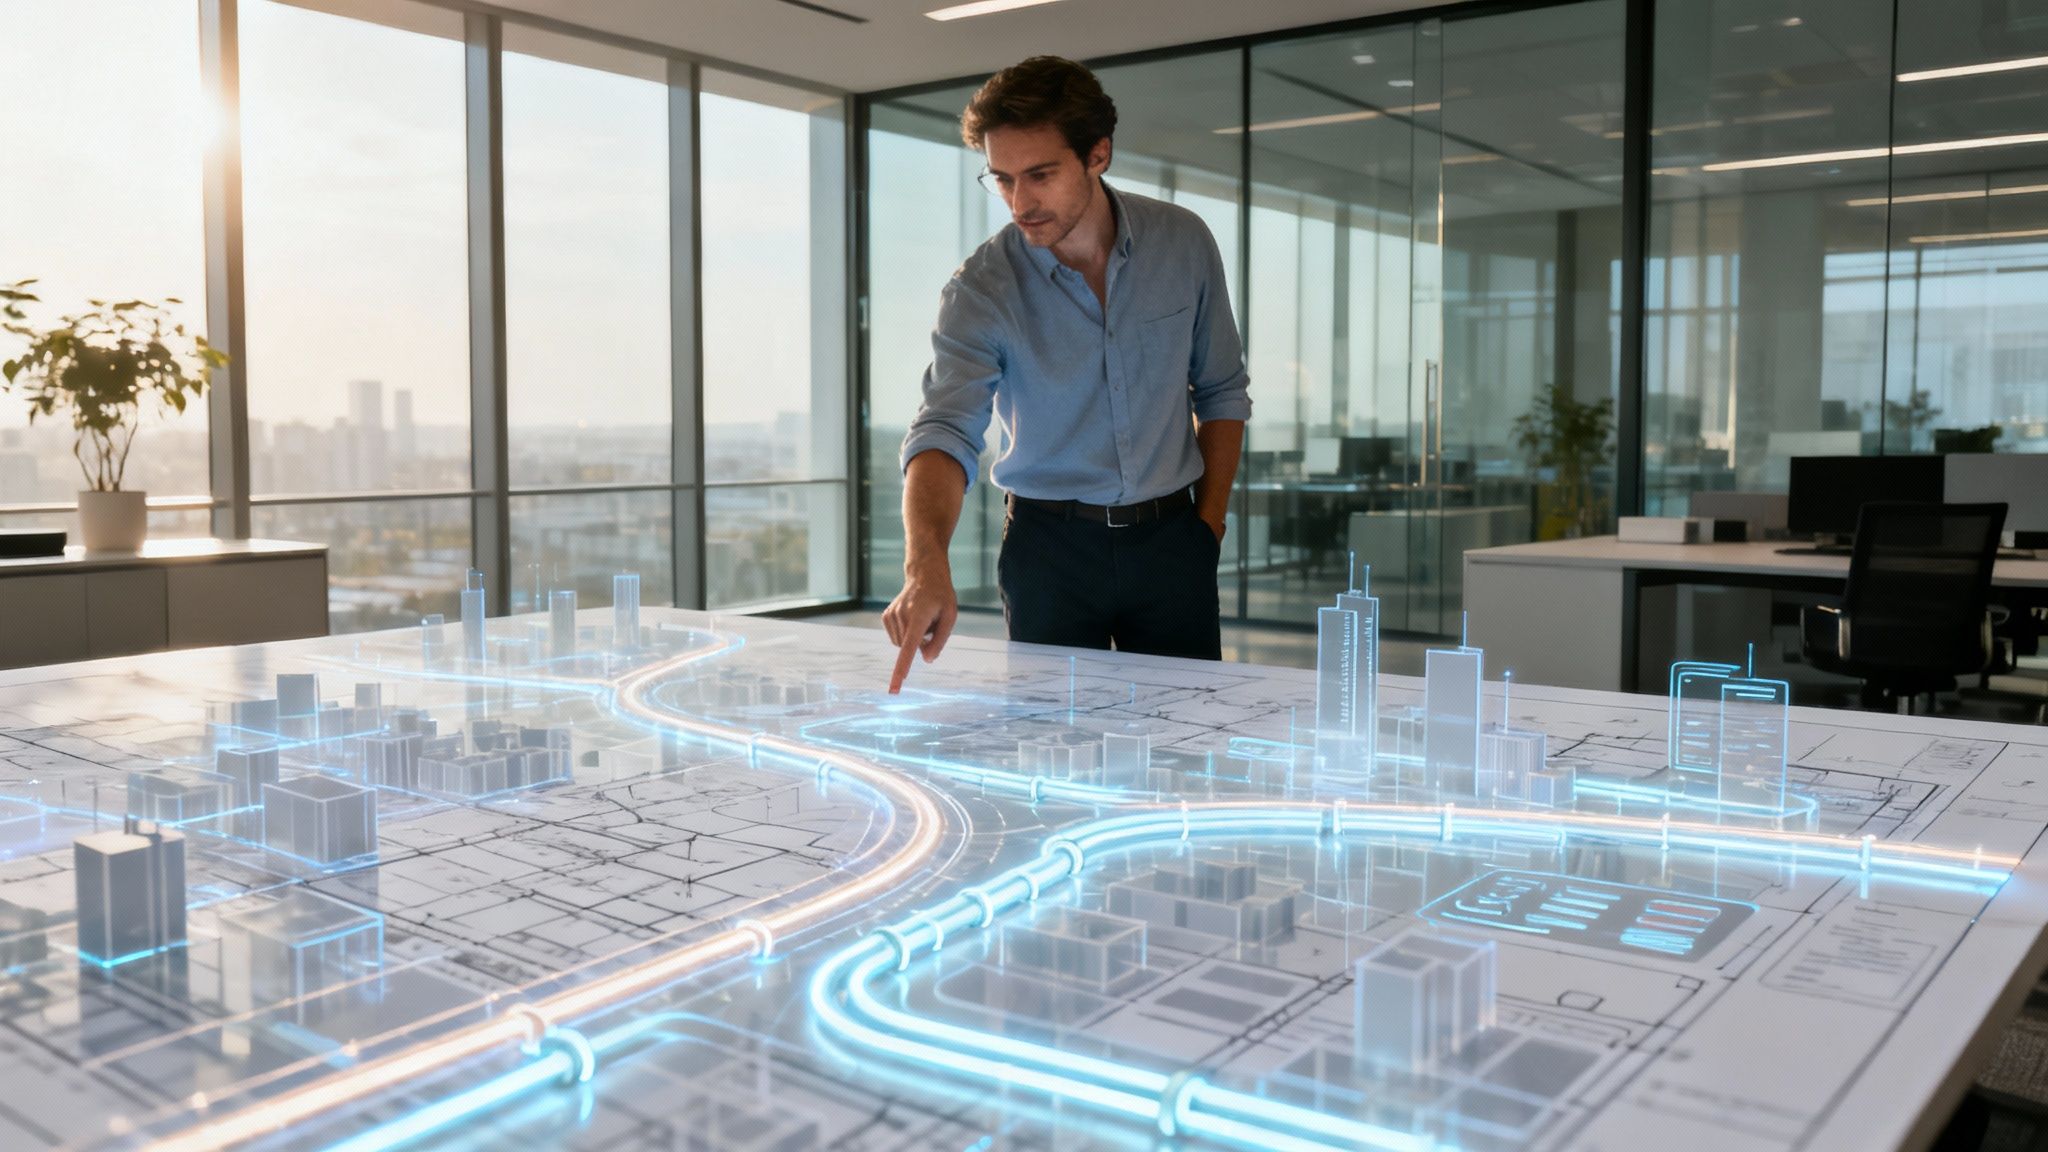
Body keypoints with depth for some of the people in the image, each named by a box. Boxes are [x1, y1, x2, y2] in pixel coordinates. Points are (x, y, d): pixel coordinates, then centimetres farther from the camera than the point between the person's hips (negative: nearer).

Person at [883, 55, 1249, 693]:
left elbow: (1221, 392, 8)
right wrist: (926, 563, -42)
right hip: (1049, 545, -1)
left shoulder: (1183, 242, -4)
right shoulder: (980, 289, -12)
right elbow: (945, 430, -24)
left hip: (1170, 541, 2)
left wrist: (1209, 521, 3)